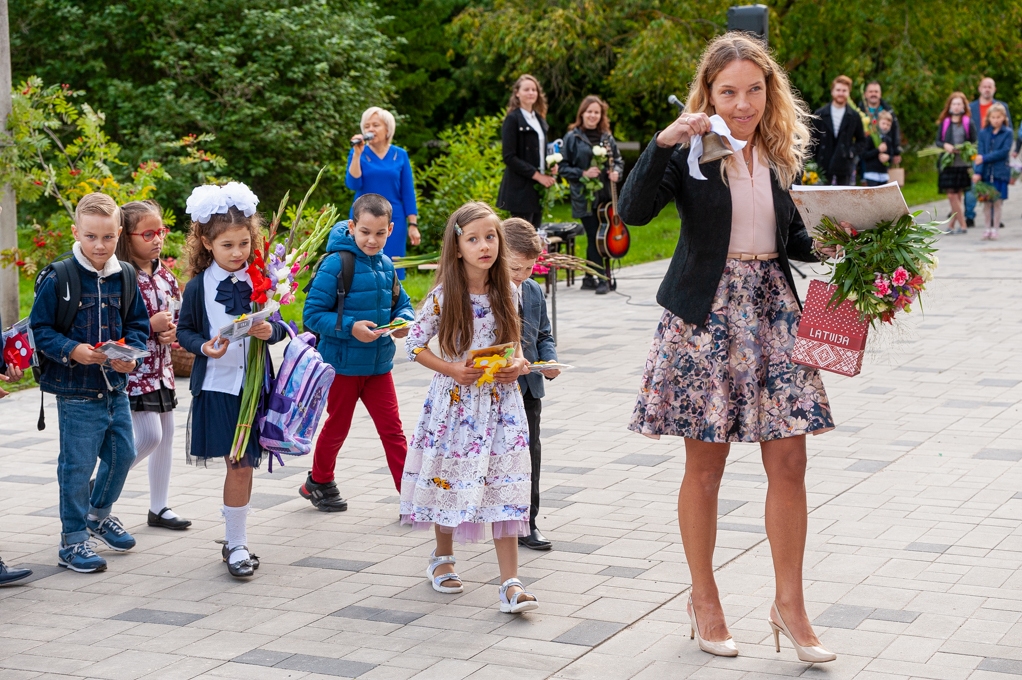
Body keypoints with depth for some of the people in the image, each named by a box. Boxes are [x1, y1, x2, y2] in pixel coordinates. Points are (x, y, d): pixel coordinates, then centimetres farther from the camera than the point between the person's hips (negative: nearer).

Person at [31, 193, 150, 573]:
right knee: (78, 464, 0)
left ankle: (99, 513, 41)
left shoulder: (125, 277, 4)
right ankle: (73, 540, 12)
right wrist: (71, 350, -24)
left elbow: (138, 323, 12)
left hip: (116, 388, 6)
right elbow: (40, 328, -9)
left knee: (123, 454, 17)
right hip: (76, 391, -6)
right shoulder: (58, 278, -12)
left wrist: (131, 351, -8)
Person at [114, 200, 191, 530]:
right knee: (149, 436, -12)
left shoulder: (164, 274, 7)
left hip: (162, 366, 8)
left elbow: (181, 314, 15)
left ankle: (159, 507, 21)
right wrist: (150, 324, -20)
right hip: (134, 367, -8)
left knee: (166, 435, 11)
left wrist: (174, 330, -7)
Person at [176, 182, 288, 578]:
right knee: (238, 465, -3)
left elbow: (279, 327, 9)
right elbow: (184, 331, 4)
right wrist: (204, 347, -16)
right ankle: (237, 544, 9)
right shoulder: (199, 286, -4)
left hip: (254, 383, 2)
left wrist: (271, 332, -14)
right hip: (216, 385, -2)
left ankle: (235, 541, 21)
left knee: (245, 463, 6)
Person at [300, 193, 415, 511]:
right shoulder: (336, 264, -15)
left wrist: (405, 321, -9)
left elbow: (401, 303, 14)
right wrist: (350, 327, -27)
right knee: (338, 426, 13)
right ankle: (318, 481, 35)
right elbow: (312, 314, -17)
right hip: (343, 363, -4)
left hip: (379, 364, 5)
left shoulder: (385, 266, 4)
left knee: (392, 427, 3)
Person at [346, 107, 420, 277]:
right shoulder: (357, 153, 2)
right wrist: (357, 154, -17)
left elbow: (408, 192, 4)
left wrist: (413, 225, -1)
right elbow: (353, 184, -11)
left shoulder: (400, 155, 4)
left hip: (393, 220, 1)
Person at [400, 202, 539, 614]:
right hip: (455, 400, -2)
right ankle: (443, 559, 34)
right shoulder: (444, 297, -9)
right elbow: (414, 344, -4)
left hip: (500, 401, 2)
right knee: (448, 481, 9)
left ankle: (510, 583, -5)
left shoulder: (506, 294, 1)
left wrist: (519, 364, -8)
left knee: (504, 487, -4)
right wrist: (453, 370, -15)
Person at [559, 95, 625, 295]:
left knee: (595, 237, 7)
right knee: (594, 237, -7)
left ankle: (589, 278, 18)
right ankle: (602, 279, -4)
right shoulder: (572, 137, -2)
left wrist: (616, 172, -3)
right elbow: (563, 167, -2)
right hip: (585, 196, -4)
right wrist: (583, 173, -15)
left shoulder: (607, 137, 10)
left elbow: (618, 160, 18)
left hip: (606, 196, 4)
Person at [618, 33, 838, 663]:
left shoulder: (784, 153, 9)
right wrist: (663, 143, -29)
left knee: (789, 461, 1)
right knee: (706, 464, 4)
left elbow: (792, 238, 16)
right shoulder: (691, 151, -5)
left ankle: (790, 604, 13)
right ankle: (704, 599, 20)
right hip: (706, 315, -4)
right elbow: (634, 210, -20)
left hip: (772, 309, 4)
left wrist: (826, 244, -3)